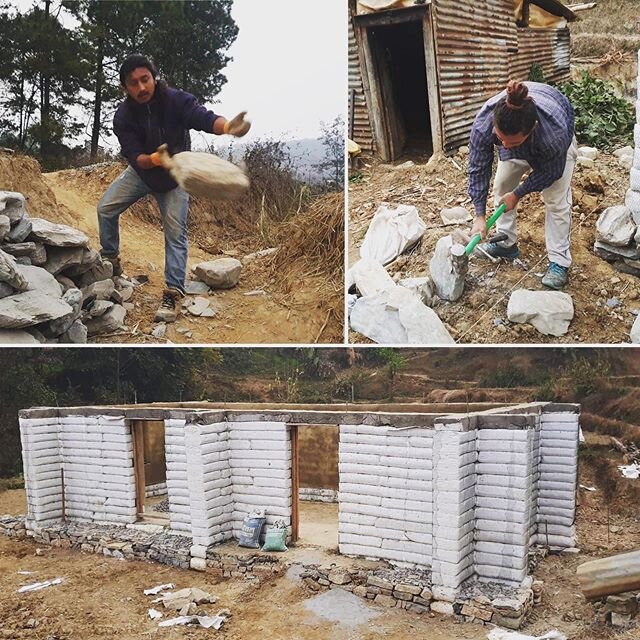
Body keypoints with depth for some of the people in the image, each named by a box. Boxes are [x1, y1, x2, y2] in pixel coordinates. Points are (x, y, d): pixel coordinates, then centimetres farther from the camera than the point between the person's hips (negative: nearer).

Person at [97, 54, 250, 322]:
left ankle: (173, 293, -7)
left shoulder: (175, 100, -25)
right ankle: (110, 261, 19)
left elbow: (203, 117, -41)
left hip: (174, 176, -3)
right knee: (106, 208, -3)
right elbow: (134, 157, -24)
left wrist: (228, 126, -64)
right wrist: (154, 159, -48)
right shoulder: (123, 116, -19)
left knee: (175, 232, -9)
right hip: (142, 170, 3)